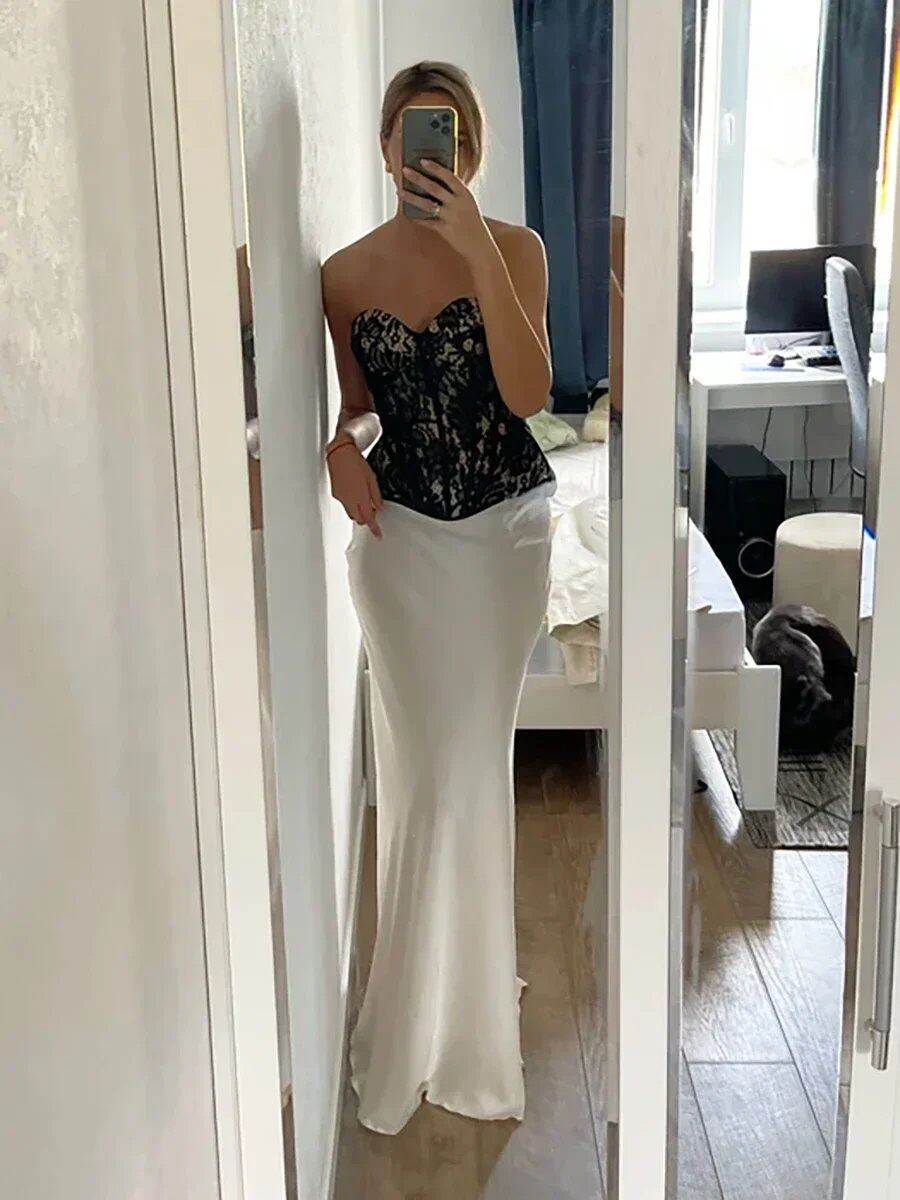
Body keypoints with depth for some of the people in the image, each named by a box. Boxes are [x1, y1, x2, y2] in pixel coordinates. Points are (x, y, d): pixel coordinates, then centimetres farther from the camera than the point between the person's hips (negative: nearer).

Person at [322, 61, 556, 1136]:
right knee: (428, 771, 3)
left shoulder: (515, 249, -5)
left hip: (507, 529, 0)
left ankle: (459, 977, 28)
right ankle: (454, 1016, 20)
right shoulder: (347, 273, 0)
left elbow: (527, 393, -18)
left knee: (470, 763, 7)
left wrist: (479, 252, -25)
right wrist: (343, 445, -12)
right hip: (402, 535, 1)